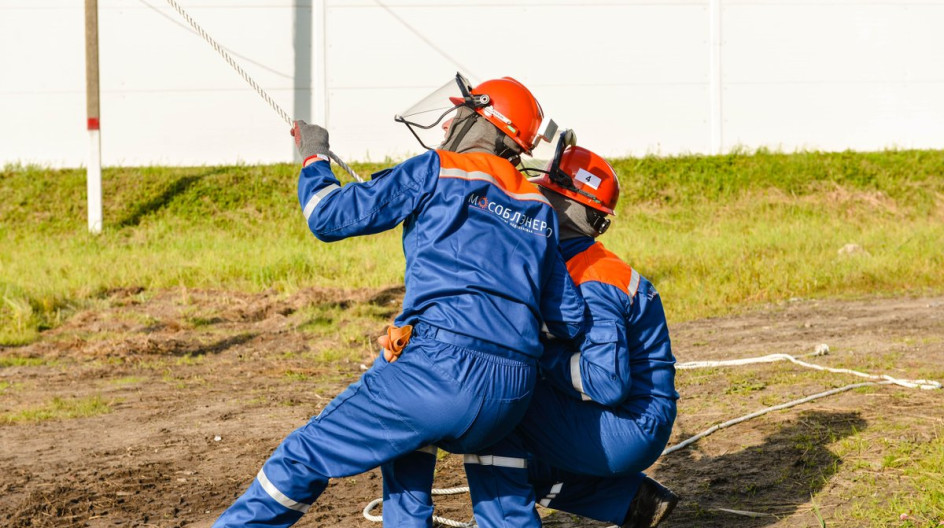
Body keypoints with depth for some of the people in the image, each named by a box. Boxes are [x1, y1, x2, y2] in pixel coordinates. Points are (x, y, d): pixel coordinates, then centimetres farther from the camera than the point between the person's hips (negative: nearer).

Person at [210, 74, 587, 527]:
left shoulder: (436, 170, 6)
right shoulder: (539, 209, 20)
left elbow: (329, 217, 5)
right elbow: (571, 321, 19)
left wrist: (313, 156, 24)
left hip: (439, 371, -6)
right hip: (512, 400, 6)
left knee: (306, 457, 3)